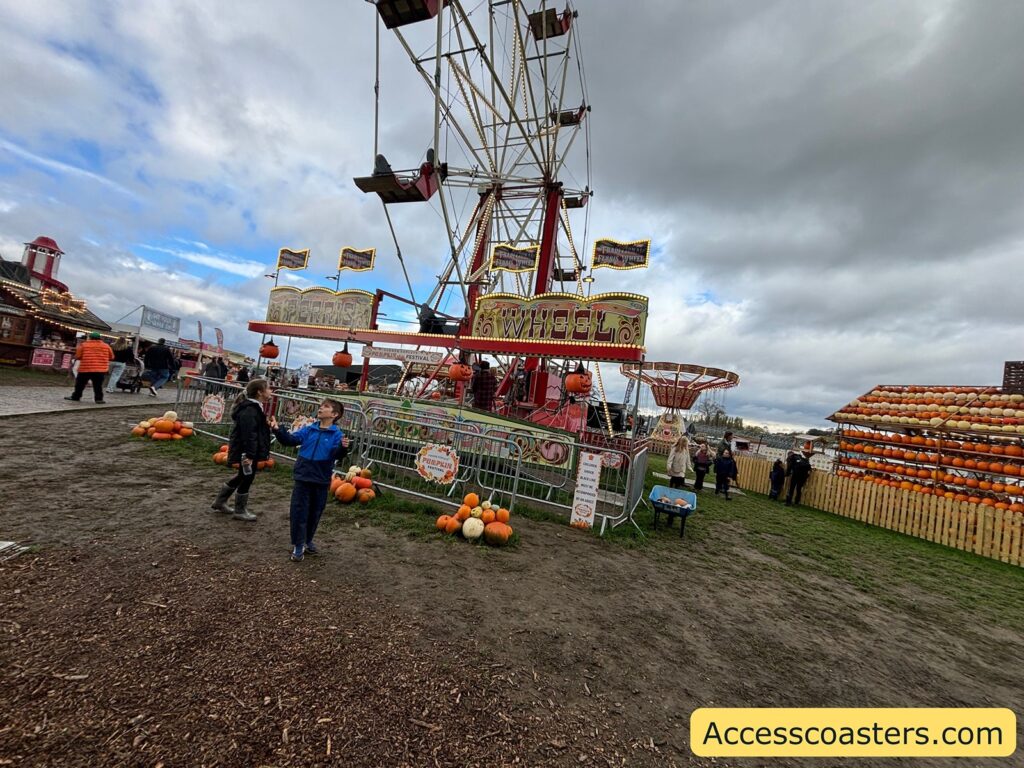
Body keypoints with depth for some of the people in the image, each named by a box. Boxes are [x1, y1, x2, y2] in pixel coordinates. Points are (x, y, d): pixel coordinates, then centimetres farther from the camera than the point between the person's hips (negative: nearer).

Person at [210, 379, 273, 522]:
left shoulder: (254, 407, 10)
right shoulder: (250, 411, -24)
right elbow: (249, 434, -27)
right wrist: (249, 455, -27)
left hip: (249, 451, 11)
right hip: (246, 452, -11)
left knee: (243, 477, 23)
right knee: (247, 478, 4)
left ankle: (219, 502, 38)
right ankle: (240, 511, 21)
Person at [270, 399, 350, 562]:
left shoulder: (337, 434, -9)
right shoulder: (308, 429, 2)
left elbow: (337, 454, -22)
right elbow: (291, 439, -3)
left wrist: (343, 448, -44)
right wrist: (278, 429, -19)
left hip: (321, 480, -1)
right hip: (303, 477, 2)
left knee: (315, 512, 15)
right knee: (299, 512, 5)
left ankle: (307, 541, 35)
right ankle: (298, 545, 19)